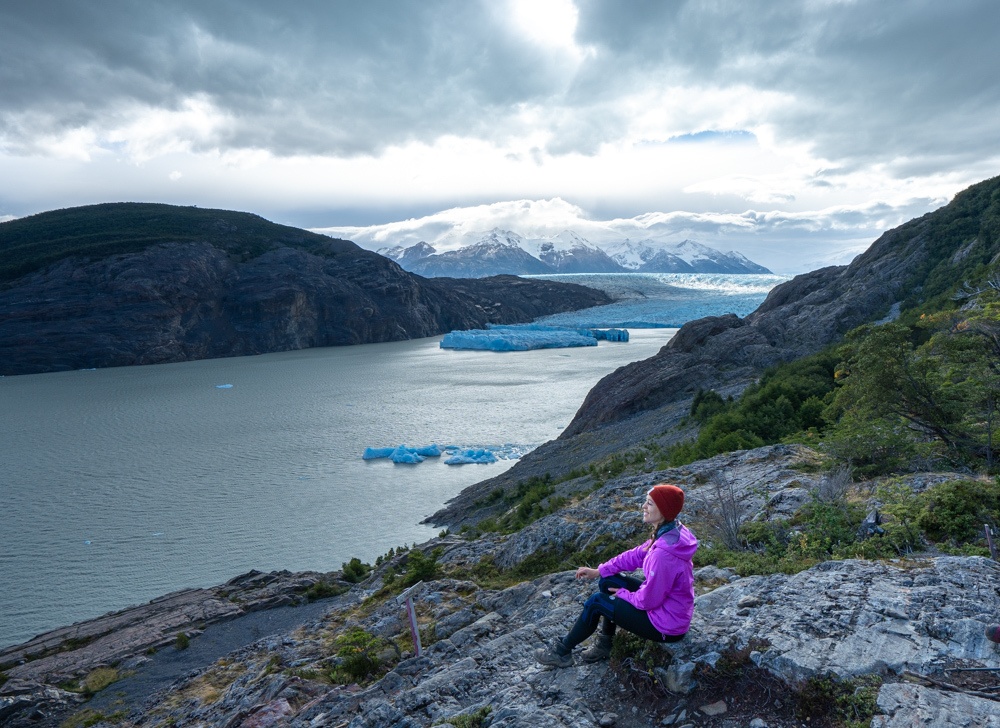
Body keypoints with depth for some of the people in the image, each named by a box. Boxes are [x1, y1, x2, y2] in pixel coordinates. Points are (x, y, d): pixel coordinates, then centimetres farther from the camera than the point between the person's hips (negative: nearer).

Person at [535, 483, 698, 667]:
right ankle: (604, 645, 23)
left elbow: (648, 600, -26)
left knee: (596, 602, -2)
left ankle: (563, 651, 18)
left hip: (666, 626, -8)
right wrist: (599, 571, 5)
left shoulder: (664, 554, -35)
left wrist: (623, 594, -6)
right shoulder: (669, 532, -6)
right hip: (664, 602, 8)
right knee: (609, 582, 11)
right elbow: (637, 555, 6)